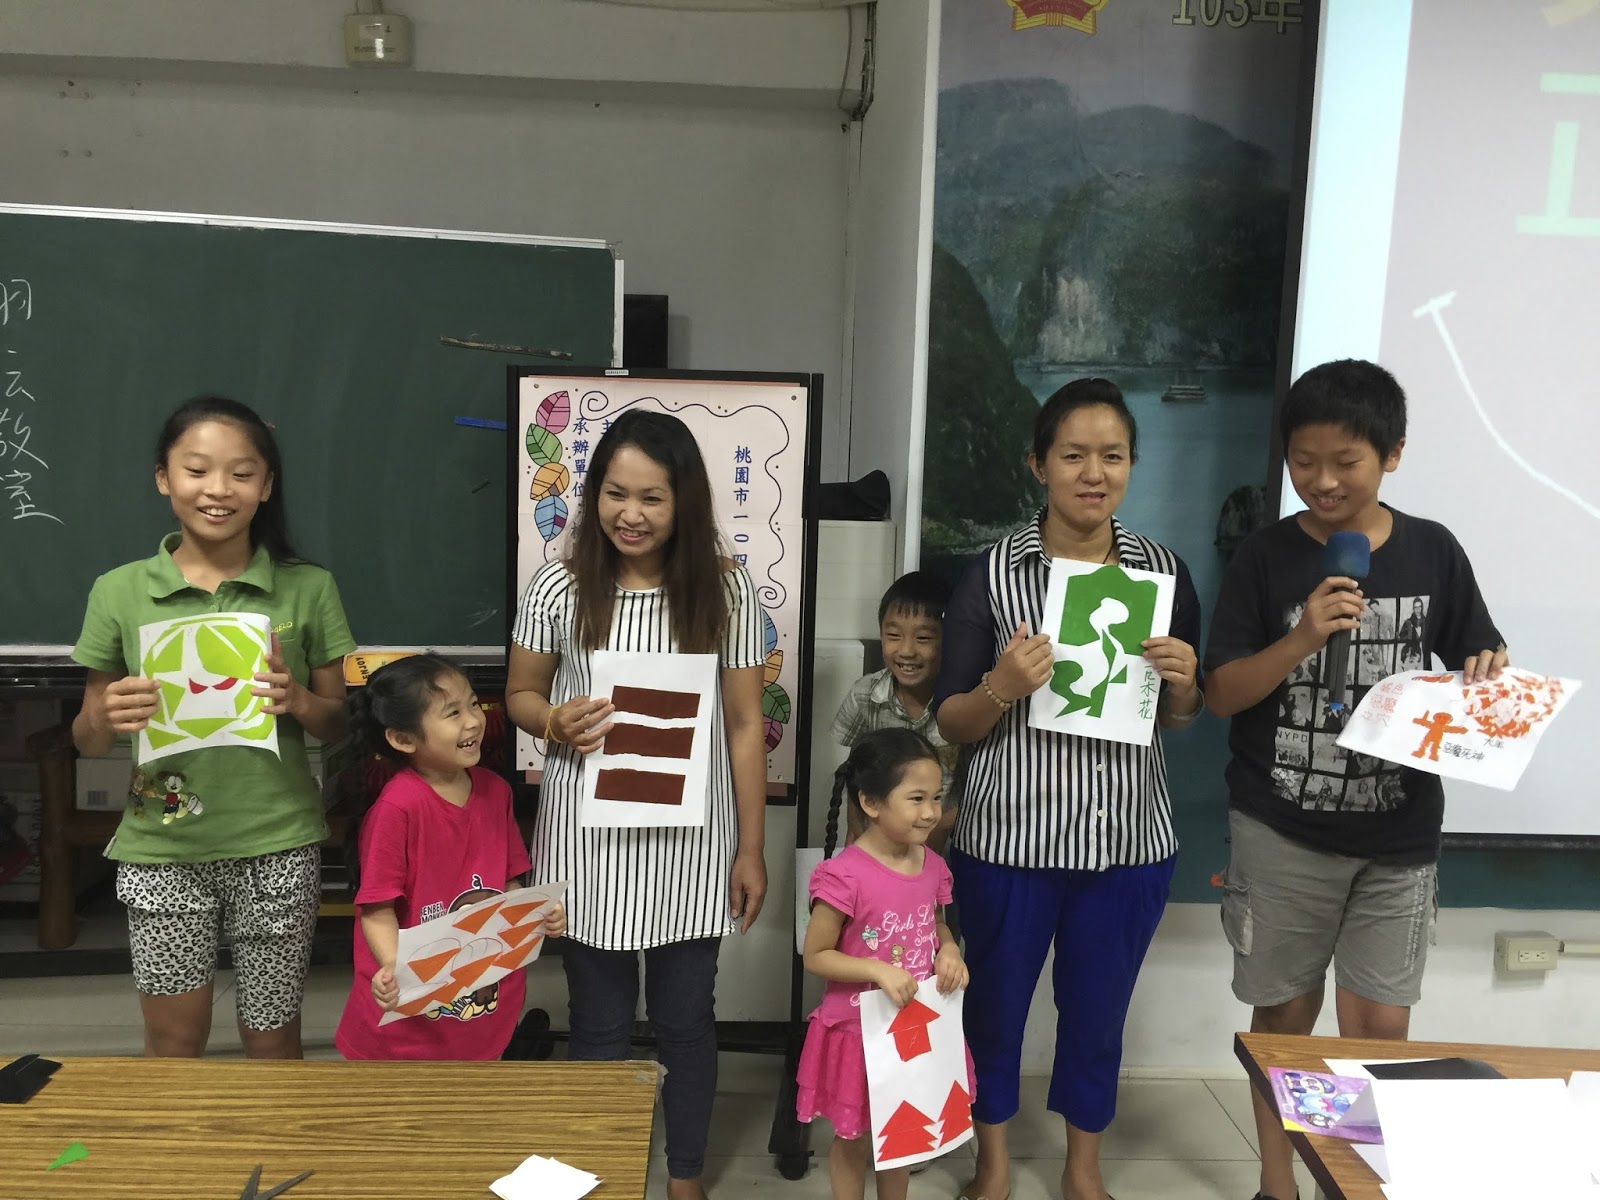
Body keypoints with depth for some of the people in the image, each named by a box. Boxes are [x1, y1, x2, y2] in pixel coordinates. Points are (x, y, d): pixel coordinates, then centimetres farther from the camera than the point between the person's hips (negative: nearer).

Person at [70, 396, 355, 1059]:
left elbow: (337, 723, 5)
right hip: (163, 849, 1)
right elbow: (86, 741, 7)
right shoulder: (119, 592, -1)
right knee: (174, 1041, 11)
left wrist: (297, 701, -16)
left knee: (273, 1037, 12)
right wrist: (106, 715, -15)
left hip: (278, 845, 0)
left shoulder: (308, 588, -2)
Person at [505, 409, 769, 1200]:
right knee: (599, 1024, 14)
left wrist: (751, 849, -1)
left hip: (691, 841, 0)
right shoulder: (559, 586, -6)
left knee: (685, 1020, 15)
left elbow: (744, 725, -2)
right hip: (590, 838, 0)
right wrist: (552, 722, -17)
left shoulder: (726, 591, -6)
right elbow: (520, 694, 7)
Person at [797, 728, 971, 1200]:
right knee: (854, 1139, 16)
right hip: (859, 1030, -5)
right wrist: (878, 970, -28)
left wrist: (950, 952, -9)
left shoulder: (933, 866, -6)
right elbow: (816, 956, -17)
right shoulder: (845, 875, -25)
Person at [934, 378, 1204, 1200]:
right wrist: (1001, 688, -24)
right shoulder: (991, 574, -8)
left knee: (1098, 1007, 18)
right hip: (1010, 835, -2)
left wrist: (1182, 684, -11)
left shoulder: (1165, 570, 1)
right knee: (997, 1000, 14)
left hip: (1130, 836, 2)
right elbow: (951, 725, -5)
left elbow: (1177, 720, 10)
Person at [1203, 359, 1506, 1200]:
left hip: (1398, 833, 2)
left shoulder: (1433, 553, 0)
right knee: (1285, 1014, 12)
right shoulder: (1265, 558, -7)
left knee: (1379, 1028, 6)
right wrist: (1302, 640, -23)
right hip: (1281, 830, -1)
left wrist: (1488, 676, -12)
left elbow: (1476, 661, 11)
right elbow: (1221, 694, -9)